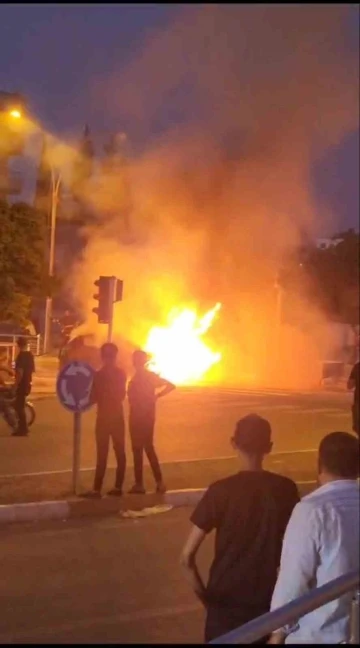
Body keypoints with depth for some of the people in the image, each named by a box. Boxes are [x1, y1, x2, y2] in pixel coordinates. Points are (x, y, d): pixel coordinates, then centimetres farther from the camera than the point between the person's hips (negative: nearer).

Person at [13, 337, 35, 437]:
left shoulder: (21, 355, -18)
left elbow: (20, 372, -22)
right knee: (19, 405, 18)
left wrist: (16, 385, -19)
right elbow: (33, 369, 19)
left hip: (21, 384, -9)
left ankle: (23, 429, -1)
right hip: (27, 383, 9)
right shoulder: (30, 355, 9)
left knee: (19, 406, -3)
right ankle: (23, 428, 23)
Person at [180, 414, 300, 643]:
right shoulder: (285, 489, -8)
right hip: (266, 599, 2)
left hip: (225, 600, -2)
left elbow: (187, 556, -15)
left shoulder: (221, 491, -14)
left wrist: (203, 593, -1)